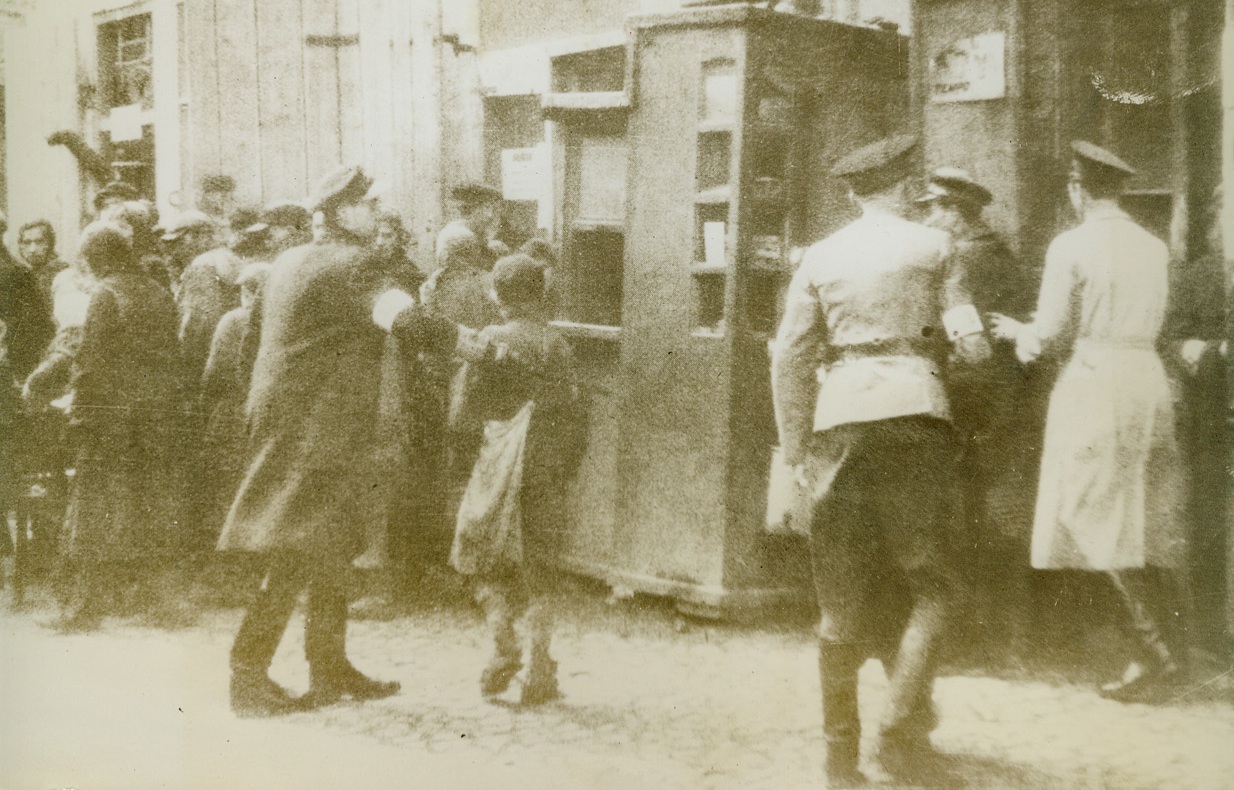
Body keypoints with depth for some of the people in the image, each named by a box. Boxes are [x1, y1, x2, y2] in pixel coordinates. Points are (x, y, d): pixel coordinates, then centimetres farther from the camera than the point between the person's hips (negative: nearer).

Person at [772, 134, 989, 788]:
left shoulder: (820, 257, 10)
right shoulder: (931, 246, 4)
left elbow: (789, 358, 6)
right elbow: (969, 343, -1)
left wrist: (796, 448, 12)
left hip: (840, 418, 3)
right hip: (913, 411, -3)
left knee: (843, 592, 9)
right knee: (929, 583, 7)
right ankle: (901, 727, -7)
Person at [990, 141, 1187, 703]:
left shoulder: (1071, 246, -7)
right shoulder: (1154, 247, 11)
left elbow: (1053, 336, -9)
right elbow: (1146, 327, 15)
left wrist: (1021, 335, 15)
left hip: (1093, 383, -6)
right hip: (1149, 382, 6)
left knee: (1103, 527, -2)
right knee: (1149, 525, 11)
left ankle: (1158, 655, -4)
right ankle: (1167, 639, 12)